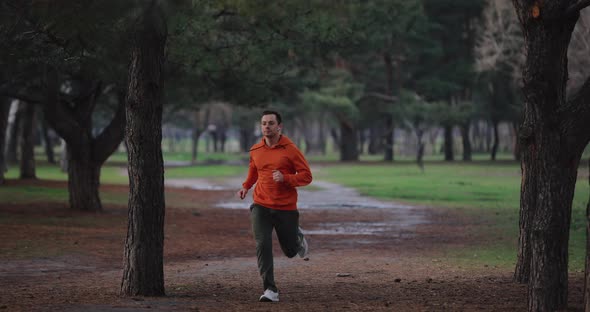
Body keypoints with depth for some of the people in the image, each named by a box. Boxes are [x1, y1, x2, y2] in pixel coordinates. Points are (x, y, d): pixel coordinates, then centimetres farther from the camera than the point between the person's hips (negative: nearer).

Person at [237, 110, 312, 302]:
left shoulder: (290, 149, -9)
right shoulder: (255, 151, 4)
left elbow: (306, 176, -8)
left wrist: (285, 178, -23)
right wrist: (246, 186, 10)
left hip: (286, 208, -2)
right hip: (261, 207, 2)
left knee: (290, 251, 11)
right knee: (262, 245, -16)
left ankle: (298, 238, 48)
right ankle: (270, 291, -13)